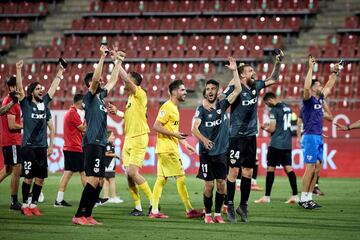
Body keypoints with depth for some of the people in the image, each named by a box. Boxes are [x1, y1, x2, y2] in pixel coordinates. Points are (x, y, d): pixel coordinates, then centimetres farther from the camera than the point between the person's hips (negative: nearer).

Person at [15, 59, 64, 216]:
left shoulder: (44, 102, 13)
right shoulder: (26, 103, 1)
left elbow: (53, 87, 21)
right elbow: (20, 88, -9)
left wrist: (59, 73, 22)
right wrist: (18, 70, -18)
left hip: (42, 146, 5)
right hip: (29, 146, -5)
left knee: (40, 178, 5)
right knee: (28, 177, -4)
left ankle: (34, 205, 15)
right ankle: (24, 205, 6)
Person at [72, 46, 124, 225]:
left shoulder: (101, 96, 18)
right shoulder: (89, 97, -5)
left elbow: (112, 81, 31)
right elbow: (95, 78, -21)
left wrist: (118, 62, 29)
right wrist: (102, 58, -23)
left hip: (100, 144, 9)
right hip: (92, 143, -9)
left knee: (99, 182, 7)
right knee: (93, 180, -15)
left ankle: (87, 215, 9)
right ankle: (79, 215, -14)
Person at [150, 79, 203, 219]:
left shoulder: (174, 108, 18)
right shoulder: (167, 107, -12)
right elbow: (156, 126, -18)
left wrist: (185, 143, 22)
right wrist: (174, 134, -22)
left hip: (171, 148, 10)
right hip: (167, 148, -10)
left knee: (161, 179, 7)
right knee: (181, 177, -7)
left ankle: (154, 211, 6)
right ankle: (189, 210, -4)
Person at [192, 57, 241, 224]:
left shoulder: (223, 105, 6)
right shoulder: (201, 110, -2)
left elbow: (238, 90, 0)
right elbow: (194, 128, -14)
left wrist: (235, 71, -7)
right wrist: (203, 139, -32)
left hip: (222, 152, 3)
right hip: (207, 152, -2)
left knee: (221, 183, 2)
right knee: (209, 184, -1)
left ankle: (218, 214, 11)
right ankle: (207, 214, 11)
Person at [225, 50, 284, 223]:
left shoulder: (256, 86, 8)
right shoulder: (235, 89, -12)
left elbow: (273, 79, 20)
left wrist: (278, 63, 9)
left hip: (251, 136, 6)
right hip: (237, 136, -6)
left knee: (248, 172, 8)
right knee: (234, 170, -5)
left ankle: (243, 206, 16)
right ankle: (230, 206, 1)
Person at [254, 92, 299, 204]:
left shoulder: (274, 110, -12)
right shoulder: (287, 107, 13)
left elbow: (272, 129, -13)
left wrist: (265, 127, 7)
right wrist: (269, 125, 23)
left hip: (276, 144, -7)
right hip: (287, 143, 7)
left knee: (271, 168, 0)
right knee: (288, 168, 6)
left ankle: (266, 197, 3)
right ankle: (295, 196, 1)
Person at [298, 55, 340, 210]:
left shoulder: (319, 98, 14)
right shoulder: (308, 99, -8)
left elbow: (329, 86, 29)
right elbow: (306, 87, -28)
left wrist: (335, 72, 27)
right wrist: (311, 68, -26)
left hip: (318, 138, 9)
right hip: (310, 137, -9)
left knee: (317, 169, 8)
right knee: (310, 168, -9)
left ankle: (309, 198, 11)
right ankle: (303, 199, -5)